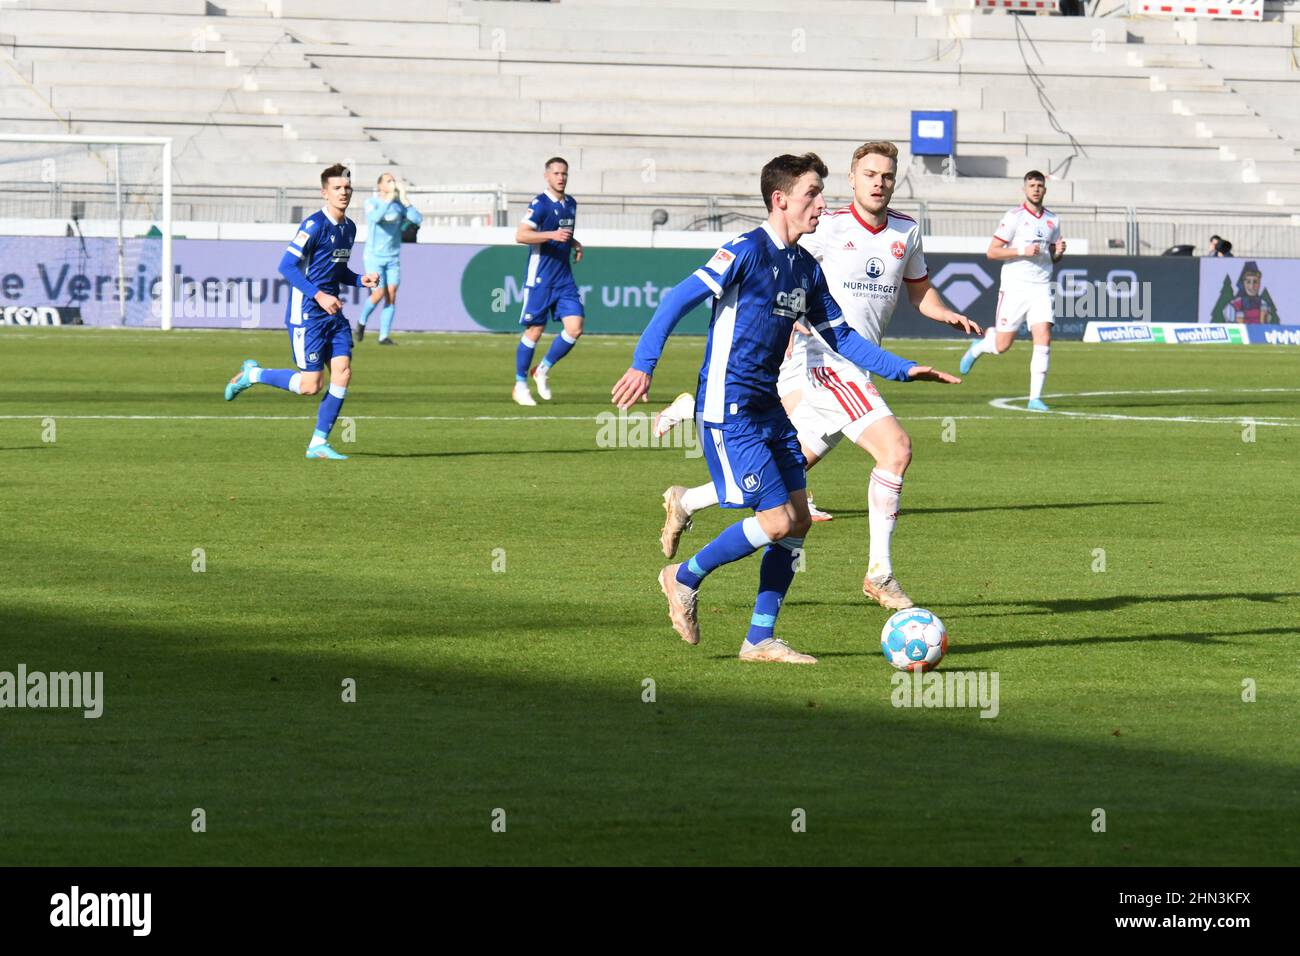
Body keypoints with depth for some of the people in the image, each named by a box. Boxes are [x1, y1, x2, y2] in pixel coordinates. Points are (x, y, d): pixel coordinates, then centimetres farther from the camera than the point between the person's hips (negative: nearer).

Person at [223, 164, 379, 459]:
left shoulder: (349, 228, 12)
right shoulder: (314, 224, -15)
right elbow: (287, 265, -17)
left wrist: (361, 280, 5)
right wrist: (319, 295, -23)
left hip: (333, 313, 8)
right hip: (306, 313, -8)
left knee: (343, 372, -4)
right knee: (310, 385, -8)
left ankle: (318, 443, 4)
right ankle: (252, 375, 16)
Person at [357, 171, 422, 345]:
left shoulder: (399, 205, 1)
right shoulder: (371, 203, -8)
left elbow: (418, 219, -13)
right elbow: (375, 217, -29)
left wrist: (404, 200, -20)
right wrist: (388, 200, -32)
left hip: (393, 258, 3)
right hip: (374, 257, -3)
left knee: (391, 295, -6)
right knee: (380, 293, -13)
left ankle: (384, 336, 0)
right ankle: (362, 321, 15)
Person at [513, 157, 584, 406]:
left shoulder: (571, 204, 13)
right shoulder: (540, 204, -10)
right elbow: (521, 235, -20)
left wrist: (574, 244, 10)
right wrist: (552, 235, -28)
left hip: (564, 278, 6)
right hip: (540, 278, -6)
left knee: (575, 328, -6)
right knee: (534, 331, -2)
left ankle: (543, 369, 13)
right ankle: (520, 384, 11)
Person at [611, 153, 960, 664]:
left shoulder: (806, 268, 11)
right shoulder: (747, 251, -14)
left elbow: (840, 336, 19)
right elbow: (678, 300, -17)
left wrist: (904, 370, 11)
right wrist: (643, 364, -27)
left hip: (771, 409, 9)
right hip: (730, 410, -9)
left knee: (798, 521, 4)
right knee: (777, 520, -13)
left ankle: (760, 639, 12)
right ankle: (684, 579, 8)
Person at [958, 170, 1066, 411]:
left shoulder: (1053, 220, 11)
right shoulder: (1014, 217, -5)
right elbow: (992, 252, -7)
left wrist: (1058, 252, -1)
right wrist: (1022, 251, -18)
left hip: (1041, 287, 3)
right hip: (1015, 286, -3)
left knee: (1044, 340, -12)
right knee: (1002, 345, 1)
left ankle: (1035, 398, -8)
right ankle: (978, 347, 37)